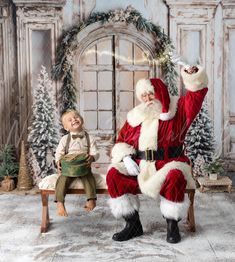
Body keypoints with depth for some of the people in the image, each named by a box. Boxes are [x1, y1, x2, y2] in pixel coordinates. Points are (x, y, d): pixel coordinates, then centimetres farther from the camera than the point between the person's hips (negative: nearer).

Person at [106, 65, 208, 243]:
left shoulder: (176, 109, 3)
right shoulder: (135, 116, 10)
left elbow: (197, 92, -8)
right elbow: (122, 142, 13)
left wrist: (192, 75, -27)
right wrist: (126, 158, -6)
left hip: (169, 164, -3)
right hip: (140, 165, 4)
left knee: (174, 177, -37)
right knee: (113, 175, -19)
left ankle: (172, 225, -13)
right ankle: (133, 224, -8)